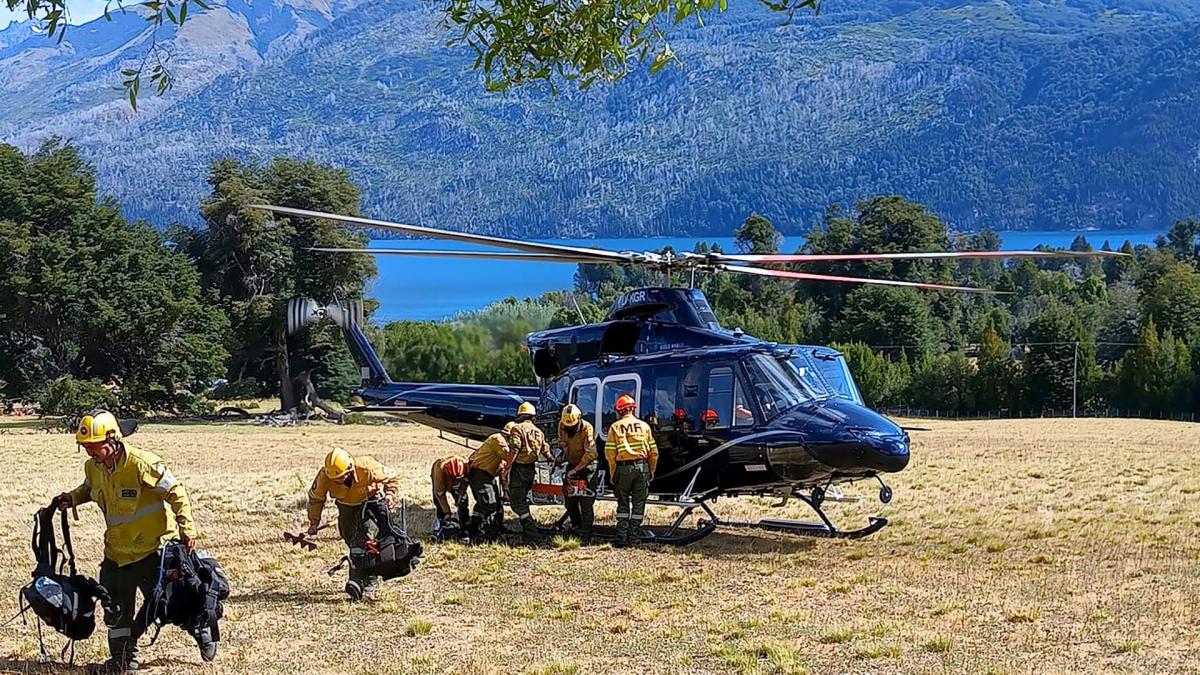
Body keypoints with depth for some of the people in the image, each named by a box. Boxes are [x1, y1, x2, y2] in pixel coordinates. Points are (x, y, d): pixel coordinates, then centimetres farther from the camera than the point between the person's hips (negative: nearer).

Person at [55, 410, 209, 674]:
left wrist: (187, 528, -20)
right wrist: (72, 498, 1)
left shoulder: (142, 464, -23)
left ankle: (201, 628, 29)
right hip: (117, 551, 7)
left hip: (154, 548, -7)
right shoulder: (93, 467, -1)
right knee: (116, 607, 9)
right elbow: (89, 489, 23)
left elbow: (176, 492, -17)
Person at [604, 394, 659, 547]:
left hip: (623, 468, -1)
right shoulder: (644, 426, 4)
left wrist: (613, 473, 2)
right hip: (641, 466, 1)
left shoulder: (615, 427, -1)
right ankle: (634, 536, 8)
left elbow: (609, 453, -6)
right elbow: (654, 452, 5)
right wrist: (651, 471, 14)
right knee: (638, 503, 9)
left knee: (623, 504, 9)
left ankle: (622, 537, 4)